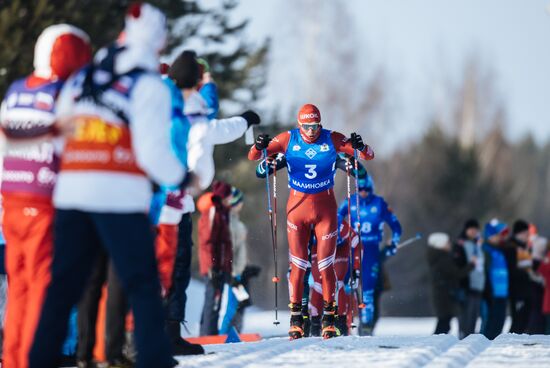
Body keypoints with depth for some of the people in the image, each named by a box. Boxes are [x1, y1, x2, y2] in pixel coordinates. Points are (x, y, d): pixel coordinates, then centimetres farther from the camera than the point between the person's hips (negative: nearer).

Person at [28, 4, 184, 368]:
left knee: (64, 283, 11)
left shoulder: (81, 78, 16)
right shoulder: (149, 85, -3)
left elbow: (59, 130, 14)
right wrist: (180, 178, 6)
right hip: (120, 194, -5)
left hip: (71, 189, 6)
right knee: (143, 283, 0)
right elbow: (152, 150, -9)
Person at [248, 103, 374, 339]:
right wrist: (259, 147, -27)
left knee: (325, 265, -1)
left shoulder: (332, 139, -6)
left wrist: (360, 147, -28)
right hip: (297, 207, 0)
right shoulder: (288, 140, -6)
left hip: (325, 208, 0)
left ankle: (329, 318, 10)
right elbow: (253, 157, -4)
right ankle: (296, 318, 8)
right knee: (298, 265, 0)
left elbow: (368, 156, -5)